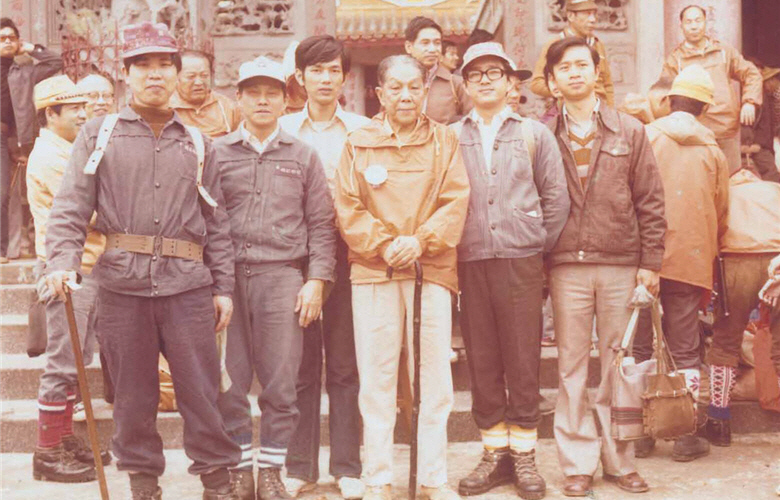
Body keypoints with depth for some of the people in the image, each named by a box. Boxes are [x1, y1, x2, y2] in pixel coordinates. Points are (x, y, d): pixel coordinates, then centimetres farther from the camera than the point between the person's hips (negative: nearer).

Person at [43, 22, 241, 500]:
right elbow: (71, 205, 0)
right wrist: (63, 261, -15)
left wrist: (224, 286, 7)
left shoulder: (197, 143, 12)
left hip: (188, 283, 1)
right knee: (133, 390, 8)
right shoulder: (99, 134, 7)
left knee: (201, 387, 3)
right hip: (122, 282, 0)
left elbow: (217, 222, 12)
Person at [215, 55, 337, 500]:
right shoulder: (217, 153, 9)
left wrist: (316, 280, 0)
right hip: (227, 276, 0)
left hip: (283, 276, 0)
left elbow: (321, 224, 9)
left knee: (281, 383, 1)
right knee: (229, 381, 2)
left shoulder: (303, 156, 10)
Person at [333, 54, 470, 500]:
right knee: (376, 376, 3)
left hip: (432, 268, 0)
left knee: (435, 376, 0)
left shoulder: (445, 140, 10)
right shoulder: (358, 143, 9)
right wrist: (384, 244, -10)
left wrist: (420, 241, -12)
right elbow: (347, 208, 3)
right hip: (373, 271, 0)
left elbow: (456, 202, 2)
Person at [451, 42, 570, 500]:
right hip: (470, 262, 1)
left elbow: (556, 198, 9)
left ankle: (524, 455, 10)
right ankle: (495, 453, 15)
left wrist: (541, 248, 5)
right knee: (481, 360, 4)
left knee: (523, 359, 0)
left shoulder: (535, 134, 9)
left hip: (521, 261, -1)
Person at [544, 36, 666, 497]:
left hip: (621, 266, 0)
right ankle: (579, 463, 12)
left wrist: (650, 262, -1)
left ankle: (620, 459, 16)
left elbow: (651, 201, 5)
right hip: (567, 267, 0)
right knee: (572, 367, 4)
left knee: (619, 365, 5)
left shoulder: (630, 131, 7)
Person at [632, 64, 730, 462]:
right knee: (685, 350, 7)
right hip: (691, 260, 1)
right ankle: (687, 437, 9)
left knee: (638, 346, 7)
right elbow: (721, 215, 13)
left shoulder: (646, 136, -1)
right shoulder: (713, 150, 7)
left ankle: (638, 433, 10)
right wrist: (708, 265, 23)